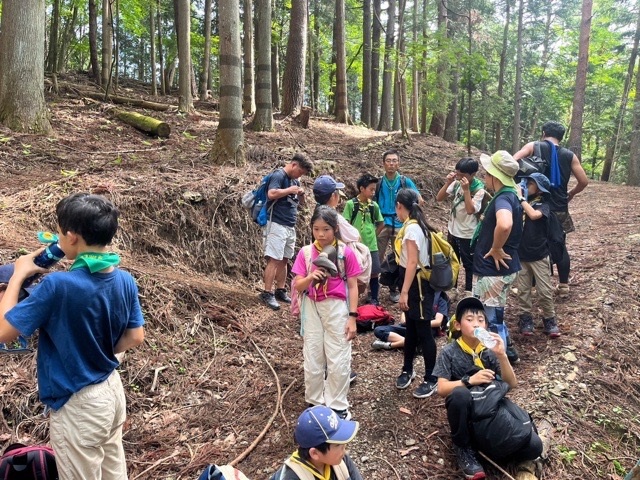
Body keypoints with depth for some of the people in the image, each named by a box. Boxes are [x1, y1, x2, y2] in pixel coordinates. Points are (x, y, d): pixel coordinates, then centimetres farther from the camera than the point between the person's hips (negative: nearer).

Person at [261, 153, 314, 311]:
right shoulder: (278, 175, -9)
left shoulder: (295, 180, 17)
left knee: (284, 260, 11)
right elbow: (271, 193, -26)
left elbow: (301, 202, 26)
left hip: (290, 226, 9)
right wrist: (290, 190, -15)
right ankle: (267, 293, -7)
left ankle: (280, 290, 18)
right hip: (276, 225, -9)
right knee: (274, 260, -10)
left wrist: (301, 194, 5)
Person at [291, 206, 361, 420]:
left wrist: (352, 317, -7)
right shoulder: (306, 252, -2)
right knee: (312, 359, 13)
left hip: (337, 308, -2)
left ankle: (337, 406, 21)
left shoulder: (346, 252, -7)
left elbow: (353, 286, -4)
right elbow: (298, 286, -3)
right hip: (312, 309, 2)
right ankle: (314, 402, 30)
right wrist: (310, 277, -24)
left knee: (338, 360, 5)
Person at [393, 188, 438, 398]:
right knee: (411, 328, 19)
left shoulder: (411, 228, -20)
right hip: (413, 281, 10)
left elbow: (413, 262, -24)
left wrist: (404, 292, -24)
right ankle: (407, 370, 33)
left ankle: (431, 379, 12)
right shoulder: (413, 225, 8)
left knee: (423, 331, 0)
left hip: (418, 283, -10)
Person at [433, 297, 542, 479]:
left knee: (533, 447, -19)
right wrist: (470, 380, -29)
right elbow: (442, 389, -15)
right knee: (460, 394, -39)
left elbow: (512, 384, -6)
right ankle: (463, 448, -13)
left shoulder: (490, 348, 1)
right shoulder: (449, 352, -7)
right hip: (467, 413, -2)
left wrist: (501, 355, -21)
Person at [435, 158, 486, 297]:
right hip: (453, 230, 6)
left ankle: (469, 292, 25)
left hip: (467, 234, -6)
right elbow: (439, 198, -6)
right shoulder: (456, 183, -4)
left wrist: (466, 190, -32)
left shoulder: (479, 190, -20)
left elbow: (470, 210, -31)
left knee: (469, 264, 9)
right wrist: (447, 183, -18)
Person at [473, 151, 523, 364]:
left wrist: (496, 249, -29)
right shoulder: (508, 195, 9)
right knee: (492, 315, 24)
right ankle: (508, 351, 39)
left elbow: (505, 225, -45)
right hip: (493, 268, 10)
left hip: (495, 270, -10)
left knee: (493, 319, 4)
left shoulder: (503, 198, -23)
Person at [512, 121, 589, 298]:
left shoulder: (534, 146, -2)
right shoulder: (569, 155, 4)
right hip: (560, 209, 3)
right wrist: (571, 193, 20)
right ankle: (564, 286, 23)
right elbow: (584, 181, 2)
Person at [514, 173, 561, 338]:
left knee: (544, 290, 3)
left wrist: (521, 198, -24)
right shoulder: (524, 201, 2)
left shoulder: (543, 204, -10)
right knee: (523, 289, 9)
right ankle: (525, 318, 22)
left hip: (539, 254, -3)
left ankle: (549, 319, 20)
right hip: (521, 252, 4)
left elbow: (534, 215, -31)